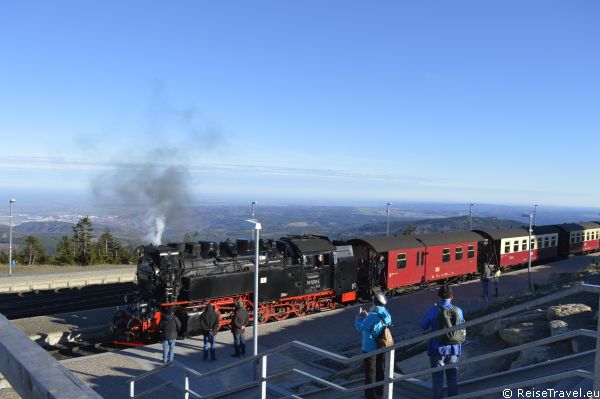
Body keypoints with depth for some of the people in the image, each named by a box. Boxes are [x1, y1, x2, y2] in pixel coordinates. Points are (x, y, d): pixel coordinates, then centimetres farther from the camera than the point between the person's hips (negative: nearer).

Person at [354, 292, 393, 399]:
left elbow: (360, 328, -21)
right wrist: (367, 316, 8)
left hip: (370, 348, -7)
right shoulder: (386, 315, -3)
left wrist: (359, 317, -5)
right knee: (380, 370, 22)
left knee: (370, 372, 6)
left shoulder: (372, 316, -28)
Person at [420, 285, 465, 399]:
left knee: (437, 376, 9)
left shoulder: (433, 310, -15)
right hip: (454, 348, 3)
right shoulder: (458, 310, -6)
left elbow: (423, 325, -3)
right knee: (452, 375, 18)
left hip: (437, 348, -3)